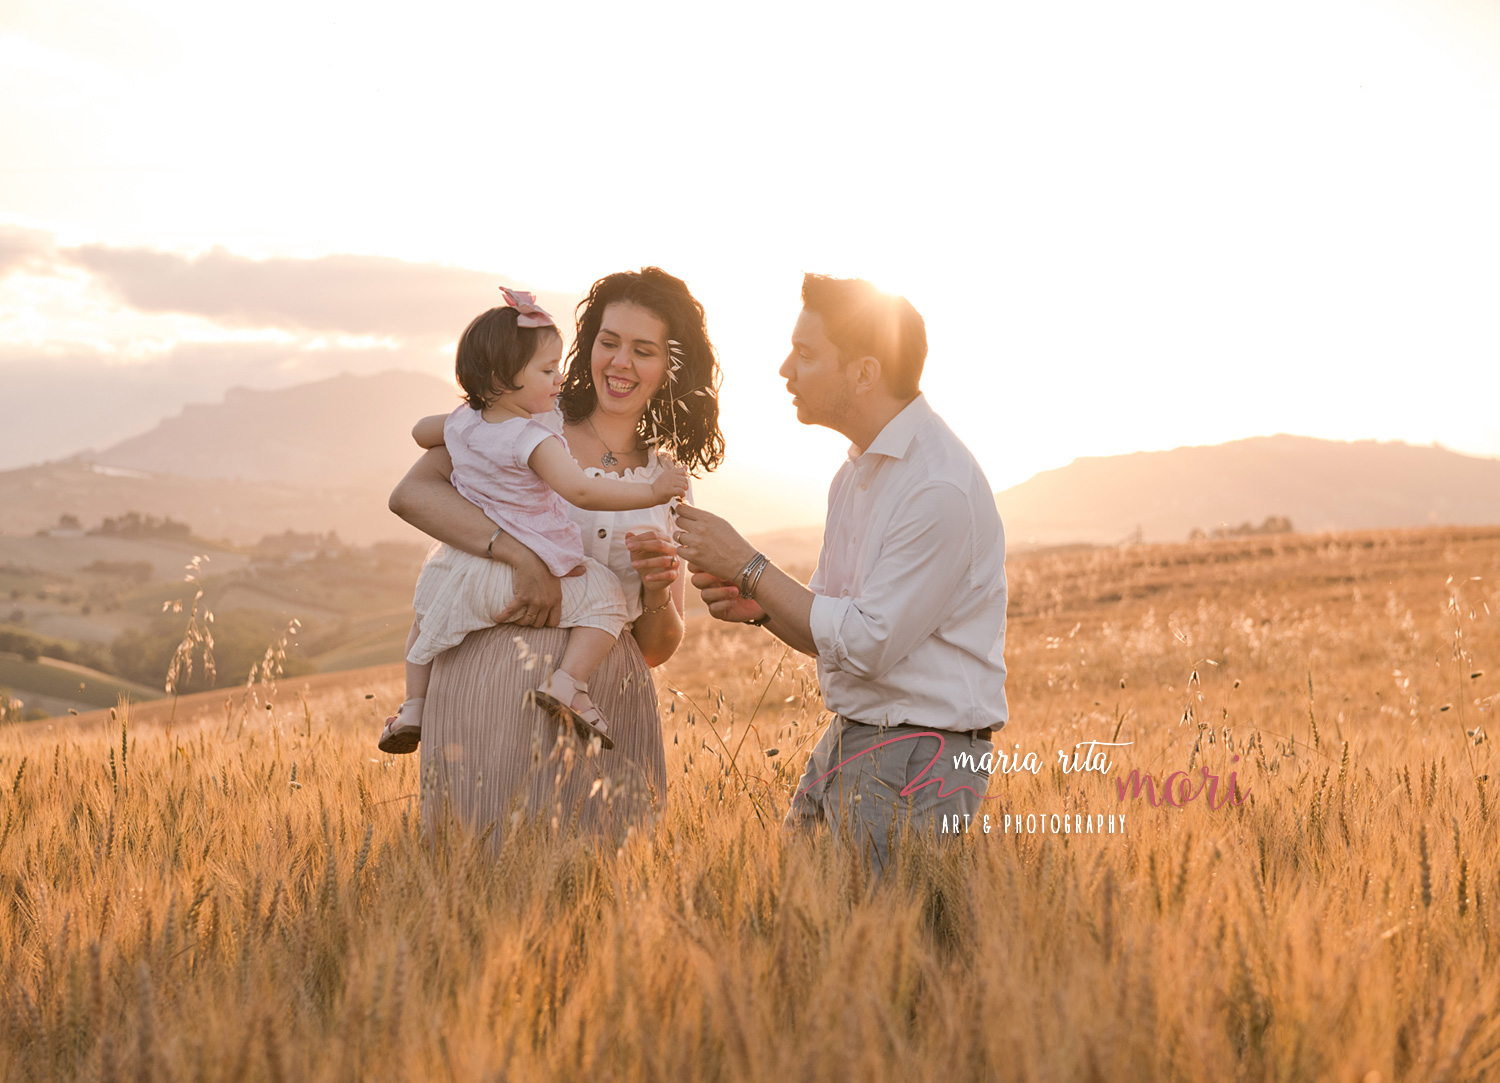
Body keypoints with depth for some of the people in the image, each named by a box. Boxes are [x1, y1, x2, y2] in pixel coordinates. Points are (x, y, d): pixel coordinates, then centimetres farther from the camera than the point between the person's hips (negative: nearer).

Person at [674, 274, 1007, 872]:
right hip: (844, 745, 9)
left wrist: (748, 566, -14)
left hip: (917, 767, -9)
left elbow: (867, 643, -20)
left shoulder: (940, 489, -20)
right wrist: (760, 605, -4)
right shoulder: (857, 472, 12)